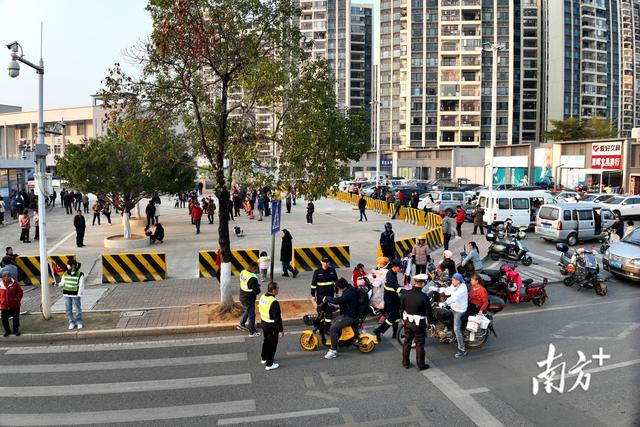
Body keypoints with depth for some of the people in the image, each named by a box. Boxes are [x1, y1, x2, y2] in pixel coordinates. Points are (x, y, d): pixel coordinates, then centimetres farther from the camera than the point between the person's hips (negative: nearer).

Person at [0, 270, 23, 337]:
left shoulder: (15, 284, -6)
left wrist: (18, 299, -11)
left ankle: (16, 330, 25)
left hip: (14, 305, -1)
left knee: (16, 318, 7)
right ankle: (7, 331, 26)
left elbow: (20, 292, -1)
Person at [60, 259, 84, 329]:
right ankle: (72, 322, 19)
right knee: (68, 310, 7)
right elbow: (62, 283, 13)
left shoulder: (80, 274, -7)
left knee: (78, 309, 3)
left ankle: (79, 322, 17)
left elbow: (81, 285, -9)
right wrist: (58, 284, -9)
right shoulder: (65, 274, 7)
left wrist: (79, 294, -17)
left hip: (75, 295, -4)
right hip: (67, 294, 4)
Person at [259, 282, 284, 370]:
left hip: (264, 323, 8)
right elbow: (277, 317, -25)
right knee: (272, 344, 6)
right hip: (272, 326, -8)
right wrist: (281, 330, -16)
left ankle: (264, 358, 42)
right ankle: (269, 364, 16)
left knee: (266, 341, 26)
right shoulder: (274, 302, -29)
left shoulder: (262, 297, -2)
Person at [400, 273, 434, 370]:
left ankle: (405, 363, 27)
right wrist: (430, 322, 4)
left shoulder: (405, 294, -9)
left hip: (407, 322, 4)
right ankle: (420, 365, 19)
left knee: (407, 342, 16)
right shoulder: (424, 297, -22)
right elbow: (428, 312, -13)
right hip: (419, 323, -4)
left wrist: (403, 319, 16)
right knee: (419, 344, 8)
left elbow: (401, 308, 2)